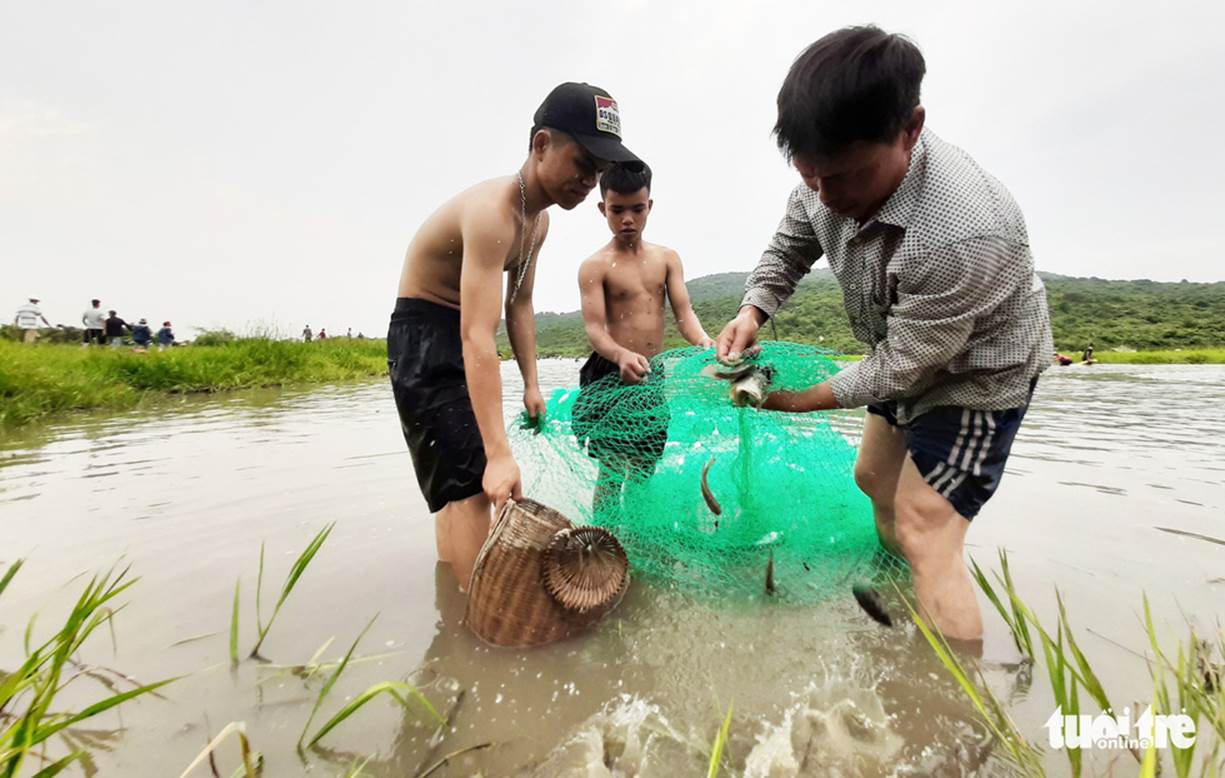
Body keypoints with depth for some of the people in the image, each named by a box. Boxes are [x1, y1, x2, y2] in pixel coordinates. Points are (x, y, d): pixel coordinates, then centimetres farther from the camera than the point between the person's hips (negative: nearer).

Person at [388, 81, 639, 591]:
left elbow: (519, 303, 10)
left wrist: (531, 383, 6)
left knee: (454, 482, 16)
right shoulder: (492, 211, -29)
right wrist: (499, 453, -42)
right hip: (423, 337, -9)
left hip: (461, 338, 9)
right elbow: (477, 339, -38)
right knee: (470, 481, -16)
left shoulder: (539, 220, 2)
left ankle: (450, 591, 31)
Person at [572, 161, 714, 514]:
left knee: (645, 467, 14)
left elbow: (683, 312, -1)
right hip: (611, 376, -5)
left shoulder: (668, 258, 8)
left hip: (654, 377, 5)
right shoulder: (595, 266, -6)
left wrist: (704, 341, -23)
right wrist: (622, 355, -36)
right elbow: (594, 328, -15)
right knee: (612, 469, -5)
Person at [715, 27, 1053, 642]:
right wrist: (752, 312, -19)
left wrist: (797, 400, -22)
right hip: (904, 353, 8)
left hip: (976, 373, -8)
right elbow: (789, 248, -1)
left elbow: (899, 369, -30)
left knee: (923, 534, -12)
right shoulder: (835, 171, -18)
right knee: (875, 480, 21)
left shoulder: (962, 237, -40)